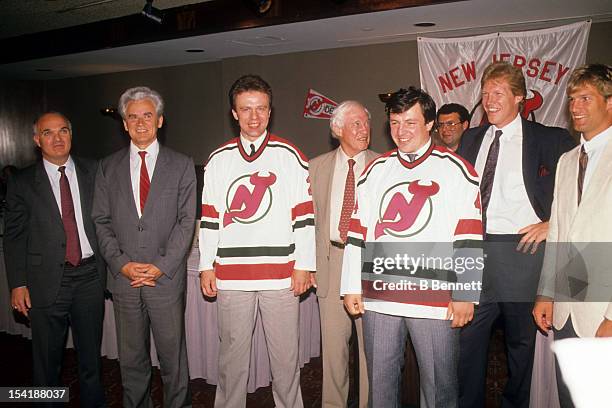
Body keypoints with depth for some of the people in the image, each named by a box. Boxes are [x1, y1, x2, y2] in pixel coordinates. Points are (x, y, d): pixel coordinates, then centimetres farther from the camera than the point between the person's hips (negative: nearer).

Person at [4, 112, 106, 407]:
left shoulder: (93, 172, 5)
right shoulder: (22, 182, 1)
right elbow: (14, 236, 1)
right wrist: (18, 284, -4)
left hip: (90, 275, 2)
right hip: (47, 280, -1)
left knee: (91, 355, 15)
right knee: (47, 359, 11)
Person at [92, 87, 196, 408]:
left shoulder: (181, 165, 3)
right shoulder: (107, 167, 9)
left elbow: (186, 221, -3)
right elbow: (101, 221, 6)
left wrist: (161, 266, -11)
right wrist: (121, 264, -7)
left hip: (167, 278, -2)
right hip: (123, 278, 2)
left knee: (173, 357, 7)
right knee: (131, 359, 14)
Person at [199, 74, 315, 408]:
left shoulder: (289, 156, 2)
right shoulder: (218, 160, 9)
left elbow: (303, 217, 0)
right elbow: (209, 218, 10)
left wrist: (303, 265, -4)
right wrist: (207, 266, 6)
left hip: (280, 274, -2)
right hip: (231, 276, 2)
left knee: (285, 357, 8)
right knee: (232, 356, 12)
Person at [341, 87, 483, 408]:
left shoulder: (455, 170, 1)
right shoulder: (375, 170, 12)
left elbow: (469, 239, -2)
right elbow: (356, 233, 12)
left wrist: (465, 295, -5)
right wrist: (351, 287, 10)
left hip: (435, 298, -3)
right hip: (378, 297, 4)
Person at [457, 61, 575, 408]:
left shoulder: (549, 139, -2)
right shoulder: (471, 139, 13)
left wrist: (553, 224, -8)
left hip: (521, 248, -3)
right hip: (473, 248, 4)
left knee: (522, 339, 11)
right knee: (468, 335, 8)